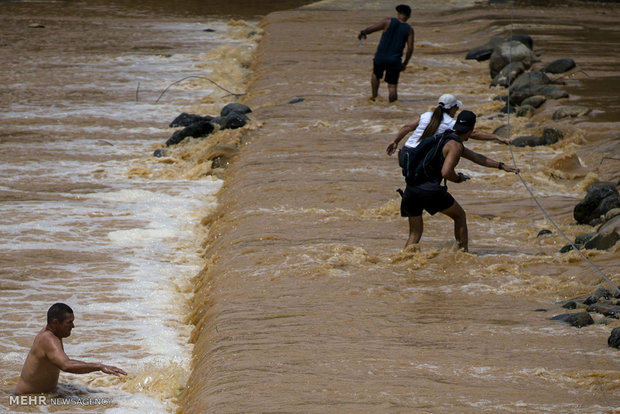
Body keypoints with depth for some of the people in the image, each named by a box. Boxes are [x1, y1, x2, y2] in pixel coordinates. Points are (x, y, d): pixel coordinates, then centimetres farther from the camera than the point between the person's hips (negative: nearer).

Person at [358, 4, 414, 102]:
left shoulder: (388, 21, -5)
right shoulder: (409, 29, -1)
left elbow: (370, 29, -3)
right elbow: (410, 48, -1)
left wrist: (362, 33, 17)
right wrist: (405, 63, 10)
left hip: (380, 57, 1)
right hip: (394, 61, -1)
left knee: (376, 75, 30)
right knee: (392, 86, 6)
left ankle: (374, 97, 31)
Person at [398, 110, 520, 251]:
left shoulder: (445, 138, 25)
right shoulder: (455, 146, -5)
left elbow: (477, 158, 34)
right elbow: (446, 172, -20)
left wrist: (501, 166, 37)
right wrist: (458, 179, 2)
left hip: (411, 190, 7)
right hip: (430, 190, -7)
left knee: (415, 234, 12)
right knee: (460, 216, 16)